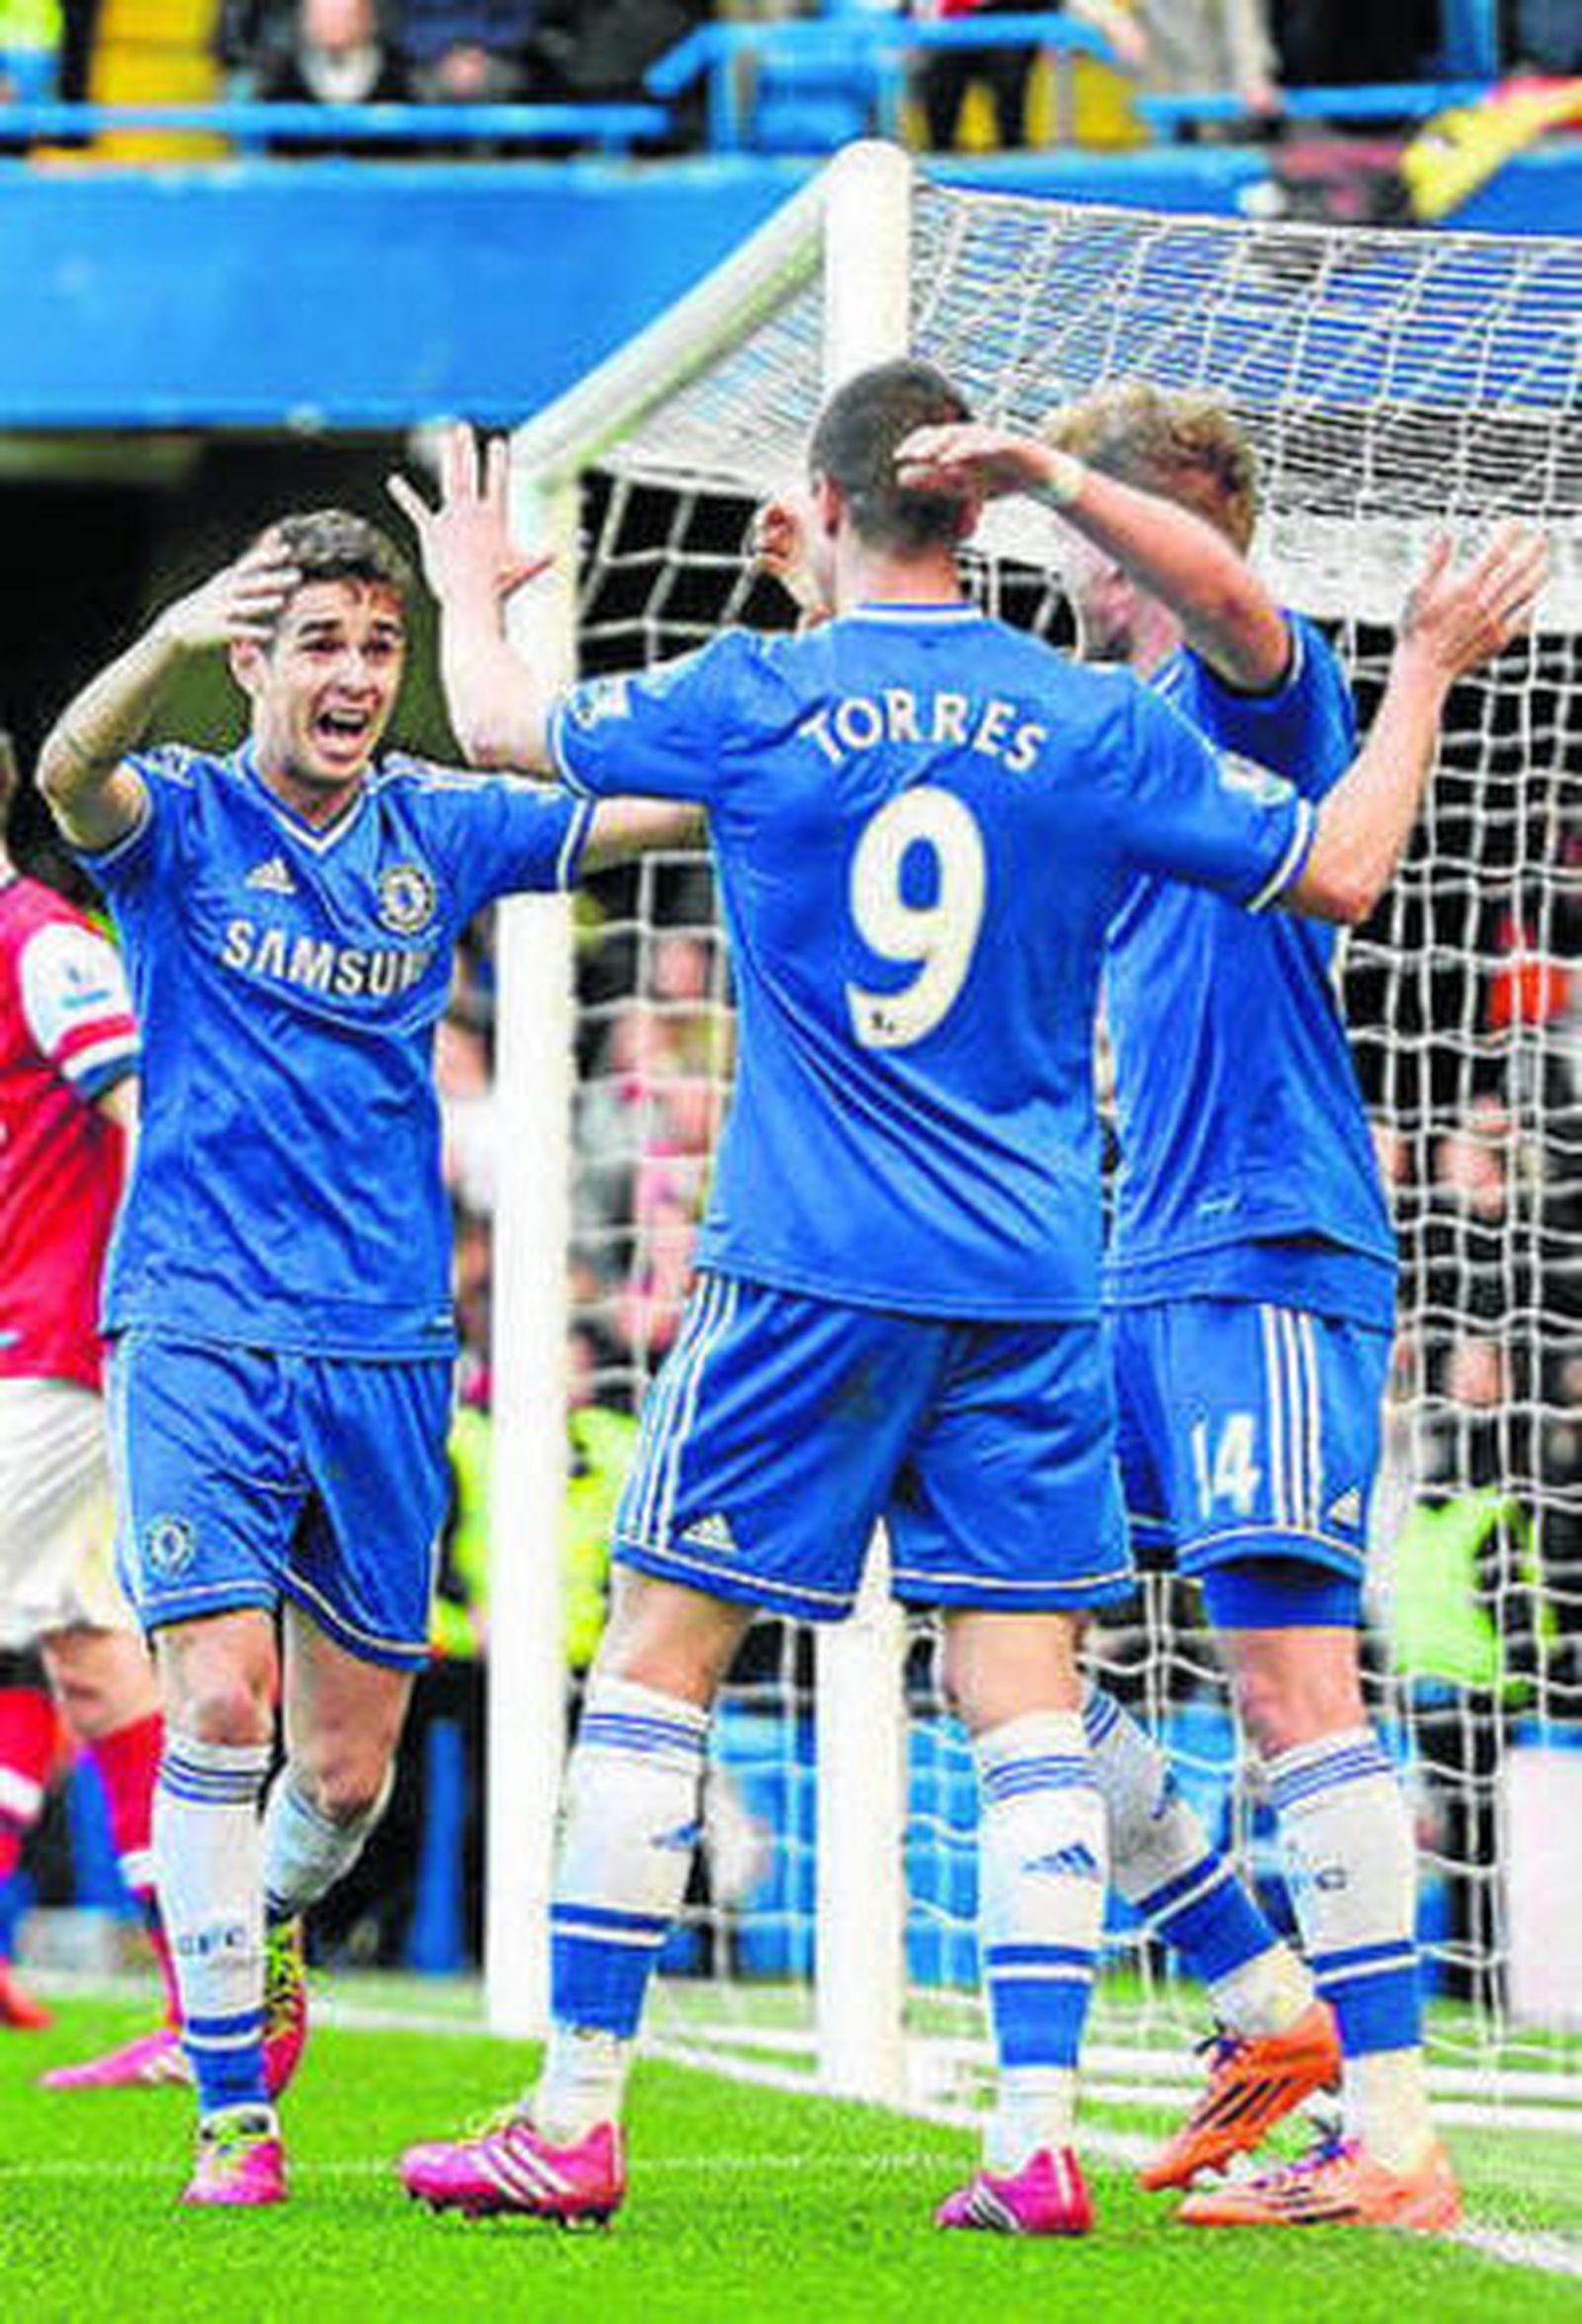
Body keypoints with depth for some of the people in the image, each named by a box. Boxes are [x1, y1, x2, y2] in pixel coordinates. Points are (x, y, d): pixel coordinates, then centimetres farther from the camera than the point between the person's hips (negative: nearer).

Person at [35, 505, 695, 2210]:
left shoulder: (439, 834, 8)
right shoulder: (183, 819, -3)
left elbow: (673, 798, 3)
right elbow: (70, 773, -26)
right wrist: (169, 639, -46)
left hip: (385, 1349, 4)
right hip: (198, 1330, -4)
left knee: (348, 1766, 9)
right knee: (222, 1701, -18)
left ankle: (267, 1917, 43)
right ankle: (233, 2109, -9)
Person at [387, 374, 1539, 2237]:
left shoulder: (756, 700, -3)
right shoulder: (1093, 725, 1)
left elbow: (501, 724, 13)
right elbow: (1339, 872, 8)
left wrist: (468, 587, 34)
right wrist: (1423, 667, 22)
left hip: (803, 1277, -2)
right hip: (1030, 1284, 2)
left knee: (655, 1663, 5)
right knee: (1025, 1700, 3)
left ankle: (576, 2118, 4)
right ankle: (1035, 2137, -4)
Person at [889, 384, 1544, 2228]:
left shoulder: (1258, 688, -6)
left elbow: (1222, 583, -29)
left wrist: (1048, 466, -34)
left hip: (1267, 1261, -9)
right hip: (1143, 1271, 10)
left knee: (1290, 1677, -14)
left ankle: (1394, 2145, -17)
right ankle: (1262, 2001, 13)